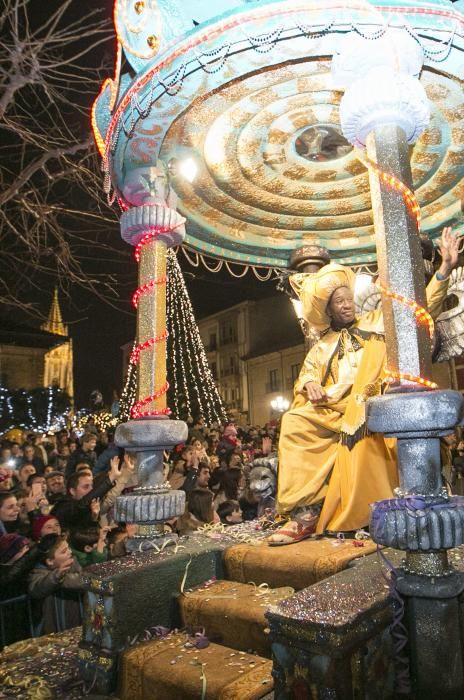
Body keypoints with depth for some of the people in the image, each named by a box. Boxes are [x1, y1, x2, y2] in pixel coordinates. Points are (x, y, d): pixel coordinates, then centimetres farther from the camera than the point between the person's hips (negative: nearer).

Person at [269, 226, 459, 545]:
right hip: (334, 410, 3)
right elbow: (308, 373, 15)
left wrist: (445, 268, 0)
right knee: (294, 422, -23)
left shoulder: (377, 322, 21)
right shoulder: (323, 346, 25)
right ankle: (306, 510, -23)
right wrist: (310, 384, -10)